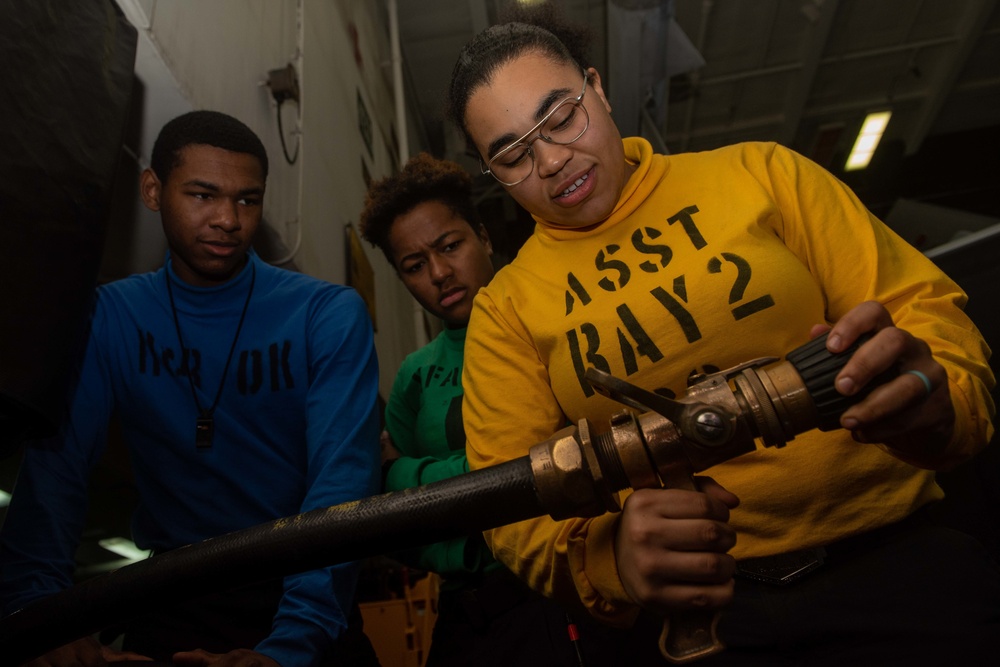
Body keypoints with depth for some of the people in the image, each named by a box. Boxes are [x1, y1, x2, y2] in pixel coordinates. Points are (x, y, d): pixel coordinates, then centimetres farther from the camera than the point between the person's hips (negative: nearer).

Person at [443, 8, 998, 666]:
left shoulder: (757, 173, 6)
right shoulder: (504, 309, 5)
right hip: (686, 606, 0)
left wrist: (931, 397, -17)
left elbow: (927, 307, 6)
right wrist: (604, 555, -22)